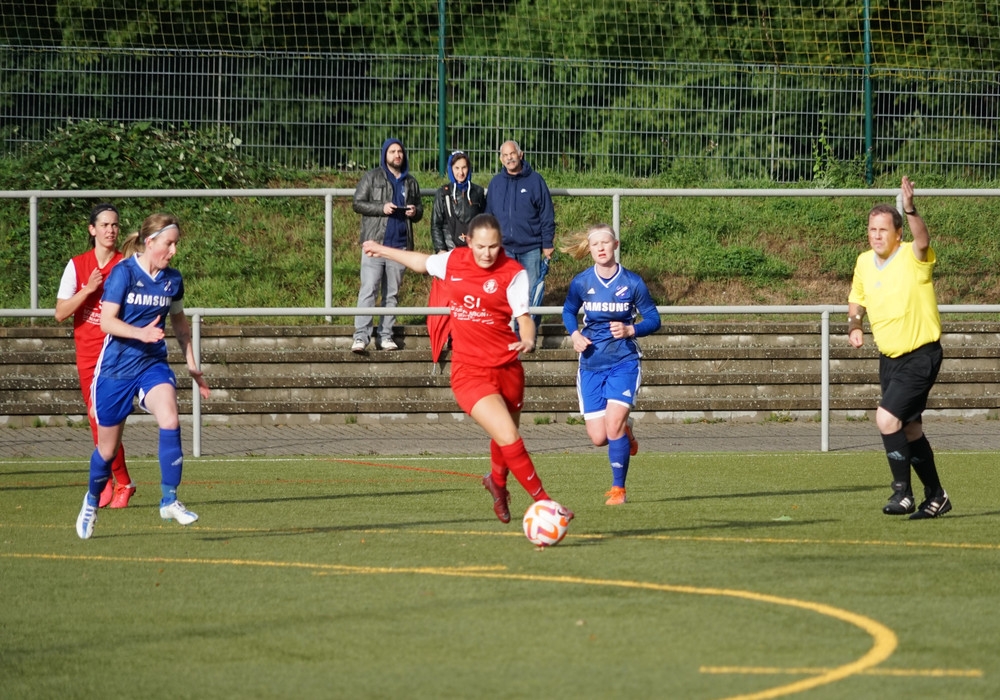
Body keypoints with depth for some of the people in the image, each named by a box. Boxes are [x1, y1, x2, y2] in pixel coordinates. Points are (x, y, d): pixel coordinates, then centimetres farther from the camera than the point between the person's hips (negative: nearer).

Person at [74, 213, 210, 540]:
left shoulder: (172, 280, 2)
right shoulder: (123, 273, -13)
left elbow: (179, 321, 19)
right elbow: (107, 320, -19)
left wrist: (192, 365, 18)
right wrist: (141, 333, -35)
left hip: (153, 365, 3)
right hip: (116, 367, -3)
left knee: (170, 421, -26)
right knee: (108, 448, 8)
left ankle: (169, 500, -18)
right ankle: (92, 501, 37)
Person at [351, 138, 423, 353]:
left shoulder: (410, 182, 16)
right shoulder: (372, 177, 4)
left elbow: (419, 208, 24)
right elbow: (358, 203, -1)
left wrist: (415, 212, 0)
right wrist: (382, 208, -14)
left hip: (400, 244, 4)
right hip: (375, 242, -4)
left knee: (392, 293, 7)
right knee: (368, 290, -11)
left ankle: (386, 335, 11)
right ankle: (361, 336, -15)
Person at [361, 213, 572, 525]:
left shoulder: (513, 273, -7)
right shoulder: (453, 260, 1)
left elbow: (524, 316, -11)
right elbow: (423, 262, 21)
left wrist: (528, 340, -34)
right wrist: (383, 251, 36)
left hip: (507, 368, 1)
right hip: (470, 371, -1)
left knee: (504, 437, 19)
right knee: (509, 438, -17)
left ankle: (497, 483, 50)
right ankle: (543, 501, -9)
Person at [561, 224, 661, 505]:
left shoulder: (632, 282, -7)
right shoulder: (581, 283, -3)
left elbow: (653, 319, 0)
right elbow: (568, 312, 15)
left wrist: (630, 330, -18)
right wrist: (575, 335, -5)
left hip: (623, 363, -2)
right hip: (592, 364, 2)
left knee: (613, 425, -17)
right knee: (598, 437, -1)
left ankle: (618, 489, -1)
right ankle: (625, 431, 36)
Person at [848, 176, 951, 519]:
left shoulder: (913, 256, -17)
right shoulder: (864, 262, 2)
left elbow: (923, 240, -41)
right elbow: (856, 300, 19)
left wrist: (910, 210, -58)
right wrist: (854, 325, -1)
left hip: (921, 356, -7)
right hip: (889, 358, 7)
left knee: (887, 418, -20)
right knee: (910, 429, 14)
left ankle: (903, 492, -9)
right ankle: (936, 496, 28)